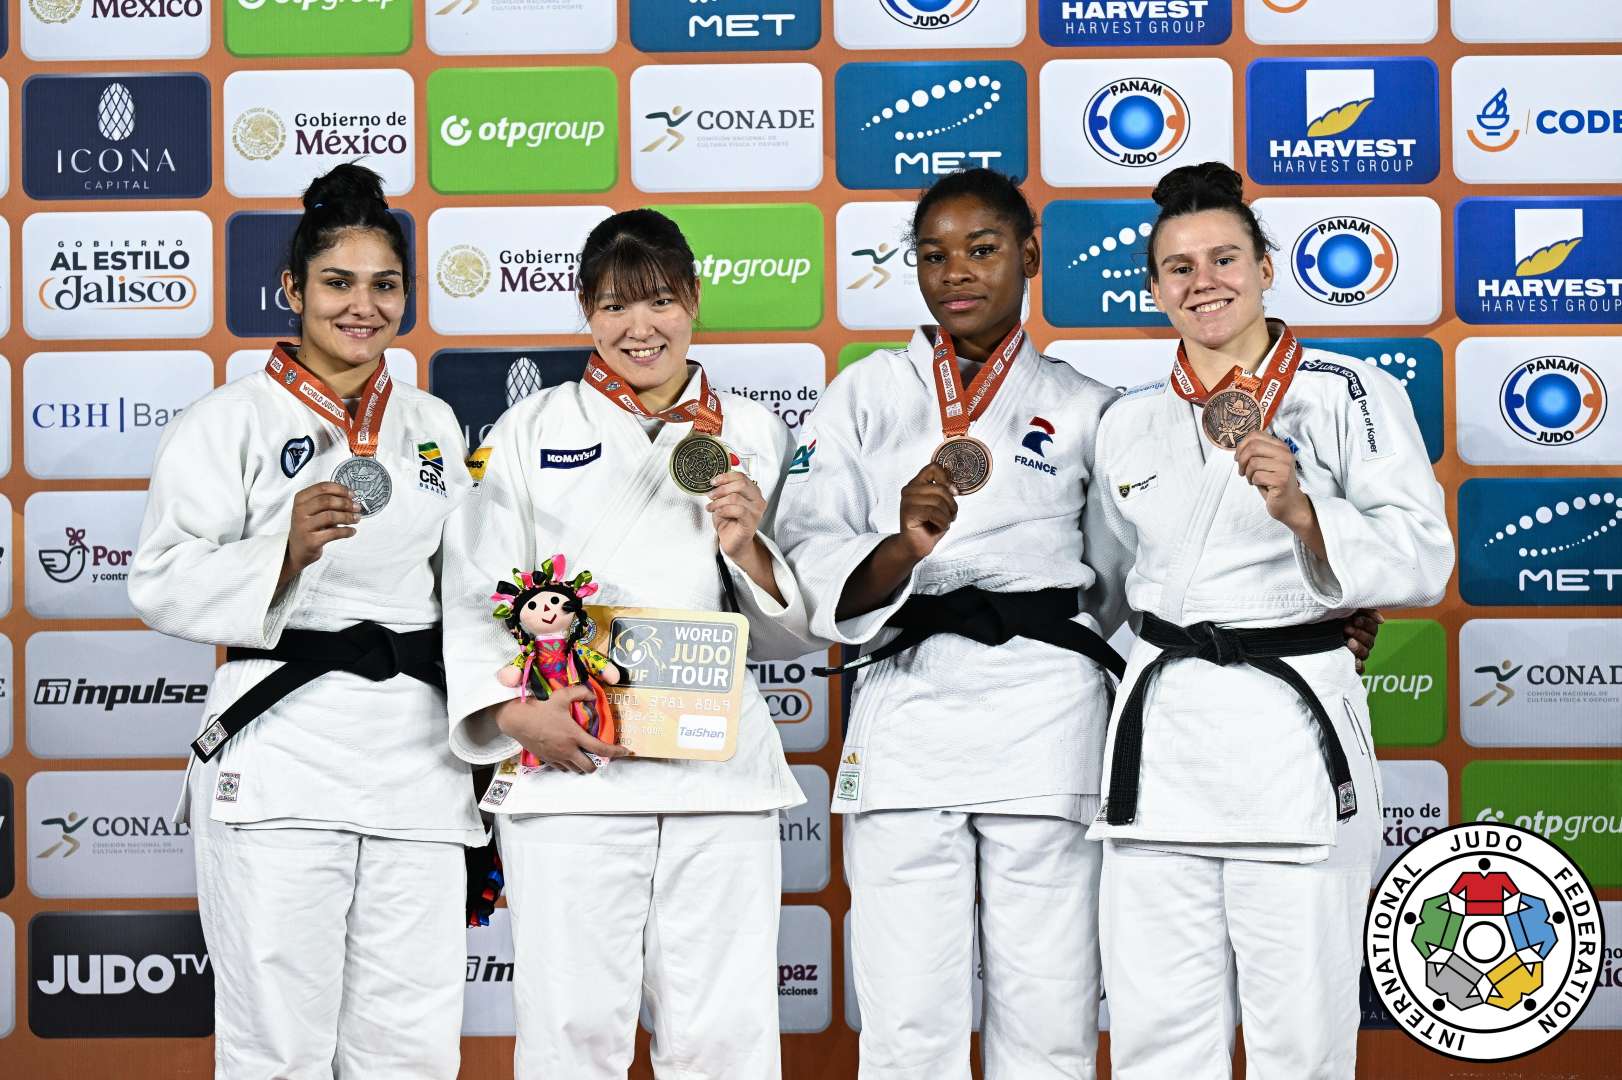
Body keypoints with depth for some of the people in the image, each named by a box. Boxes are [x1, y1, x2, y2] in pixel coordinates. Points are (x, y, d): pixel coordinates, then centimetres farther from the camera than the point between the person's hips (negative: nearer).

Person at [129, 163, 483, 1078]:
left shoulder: (434, 427, 17)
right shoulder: (233, 420, 1)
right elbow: (165, 582, -5)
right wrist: (285, 548, -20)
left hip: (417, 756, 4)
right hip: (281, 761, -4)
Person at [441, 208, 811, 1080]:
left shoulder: (753, 436, 13)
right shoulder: (531, 431, 10)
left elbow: (793, 633, 13)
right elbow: (476, 597, 5)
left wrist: (747, 550, -6)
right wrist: (515, 712, -11)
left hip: (718, 769, 1)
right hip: (567, 767, -1)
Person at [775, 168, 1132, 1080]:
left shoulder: (1084, 408, 14)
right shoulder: (866, 395, 13)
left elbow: (1122, 586, 19)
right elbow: (809, 560, 1)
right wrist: (900, 549, -17)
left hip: (1045, 710, 0)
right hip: (906, 708, 0)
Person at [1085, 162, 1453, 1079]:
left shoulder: (1350, 394, 0)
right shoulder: (1130, 425, 14)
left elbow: (1422, 561, -8)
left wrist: (1301, 510, -22)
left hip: (1292, 722, -4)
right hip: (1162, 724, 4)